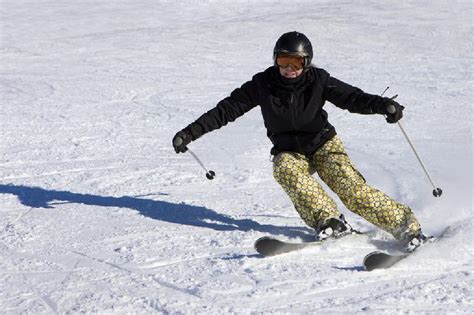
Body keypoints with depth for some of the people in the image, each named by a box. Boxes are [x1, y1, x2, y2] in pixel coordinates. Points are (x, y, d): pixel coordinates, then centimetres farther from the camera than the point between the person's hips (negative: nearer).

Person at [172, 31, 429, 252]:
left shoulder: (318, 80, -9)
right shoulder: (263, 84, -7)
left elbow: (352, 97, -13)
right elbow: (228, 109, -5)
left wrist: (382, 105, -33)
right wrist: (191, 132, -10)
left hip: (324, 144, -1)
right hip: (289, 152, 1)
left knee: (350, 186, -24)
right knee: (285, 171, -35)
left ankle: (404, 224, -20)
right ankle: (328, 220, -39)